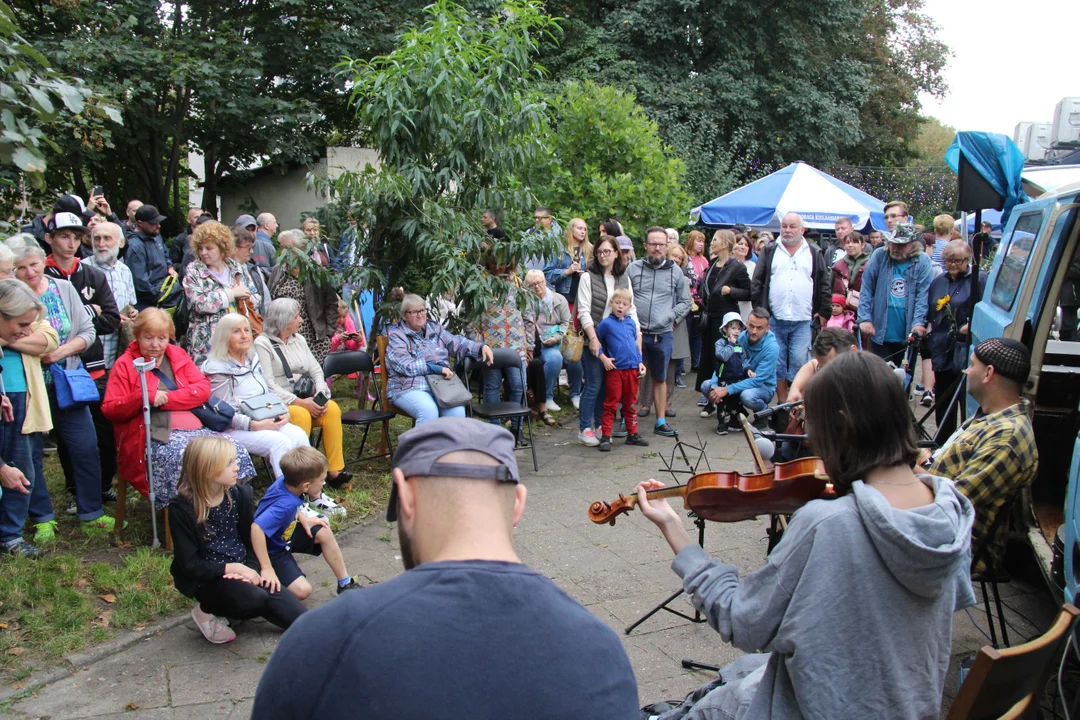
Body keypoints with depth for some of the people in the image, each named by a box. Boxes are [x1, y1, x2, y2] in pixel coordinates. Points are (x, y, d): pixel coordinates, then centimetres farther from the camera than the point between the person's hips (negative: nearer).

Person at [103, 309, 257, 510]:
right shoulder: (126, 364, 8)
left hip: (195, 429, 5)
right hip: (157, 438, -4)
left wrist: (165, 398, -7)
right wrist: (144, 397, -16)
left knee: (236, 451, -21)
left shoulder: (179, 355, 19)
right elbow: (109, 410, 2)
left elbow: (203, 388, 6)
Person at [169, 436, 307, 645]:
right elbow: (189, 564, -14)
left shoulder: (239, 494, -1)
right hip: (207, 579, -4)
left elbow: (253, 539, 6)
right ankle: (208, 611, -4)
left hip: (241, 569, 4)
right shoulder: (181, 508, -14)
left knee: (274, 593, -21)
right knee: (254, 598, -28)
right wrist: (233, 568, -20)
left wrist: (250, 569, -13)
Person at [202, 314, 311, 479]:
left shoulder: (253, 359, 15)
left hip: (266, 421, 7)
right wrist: (255, 425, -23)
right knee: (279, 441, -31)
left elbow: (268, 394, 19)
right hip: (235, 429, -6)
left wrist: (283, 412, 0)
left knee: (299, 435, -21)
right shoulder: (218, 369, -8)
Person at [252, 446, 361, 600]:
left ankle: (345, 583, 14)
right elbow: (257, 529, -47)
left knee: (324, 532, 2)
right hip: (272, 551, -9)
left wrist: (303, 519, 1)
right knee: (302, 590, -22)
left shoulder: (285, 481, -14)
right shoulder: (285, 505, -37)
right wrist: (267, 568, -42)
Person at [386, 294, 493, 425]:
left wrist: (481, 347, -1)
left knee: (457, 412, -26)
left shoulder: (434, 328, 18)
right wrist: (436, 368, -16)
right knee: (429, 411, -35)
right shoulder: (396, 335, 2)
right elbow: (405, 365, -11)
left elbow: (457, 343, 17)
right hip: (408, 389, -4)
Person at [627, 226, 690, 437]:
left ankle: (661, 422, 20)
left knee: (660, 379, 13)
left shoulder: (675, 271, 6)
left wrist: (671, 317, -2)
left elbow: (685, 302, 12)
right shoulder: (633, 268, 2)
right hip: (636, 333, -1)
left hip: (663, 335, 2)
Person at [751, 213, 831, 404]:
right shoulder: (769, 251, 8)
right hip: (774, 319, 1)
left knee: (800, 362, -5)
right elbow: (757, 282, 5)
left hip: (803, 321, 0)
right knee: (777, 363, 5)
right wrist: (759, 311, -1)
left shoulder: (814, 254, 9)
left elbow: (825, 286, 9)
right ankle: (782, 402, 15)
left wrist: (824, 313, 3)